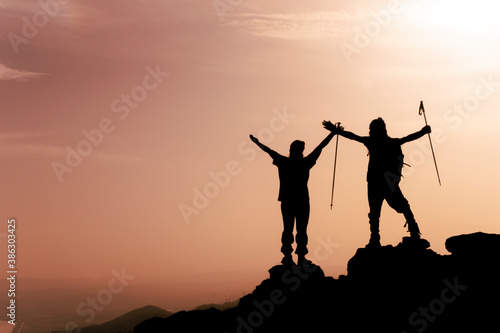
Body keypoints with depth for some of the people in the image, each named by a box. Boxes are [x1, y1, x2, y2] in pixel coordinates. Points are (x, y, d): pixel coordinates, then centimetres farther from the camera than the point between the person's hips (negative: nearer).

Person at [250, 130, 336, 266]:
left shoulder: (283, 162, 0)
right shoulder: (305, 163, -6)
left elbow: (268, 150, 13)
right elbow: (320, 147, -1)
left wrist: (257, 142, 27)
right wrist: (333, 132, 6)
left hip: (287, 202, 3)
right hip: (302, 202, -3)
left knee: (287, 229, 8)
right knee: (301, 230, 0)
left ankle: (287, 256, 6)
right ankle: (301, 257, -2)